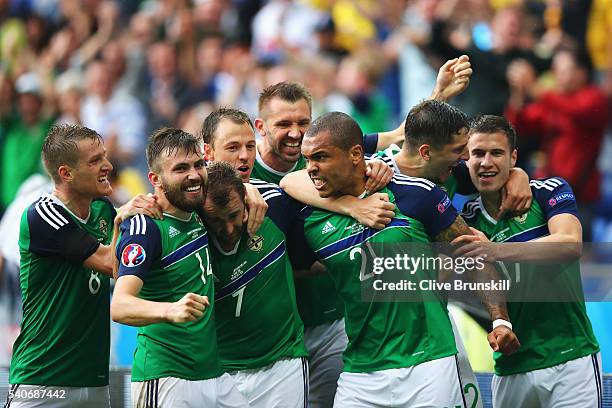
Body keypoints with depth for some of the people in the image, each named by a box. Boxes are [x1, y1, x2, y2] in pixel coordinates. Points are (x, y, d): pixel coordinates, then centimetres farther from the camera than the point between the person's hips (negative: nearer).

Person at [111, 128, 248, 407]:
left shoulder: (198, 216, 10)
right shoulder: (146, 227, -13)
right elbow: (119, 306, -25)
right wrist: (171, 310, -44)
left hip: (215, 376, 8)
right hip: (165, 381, -7)